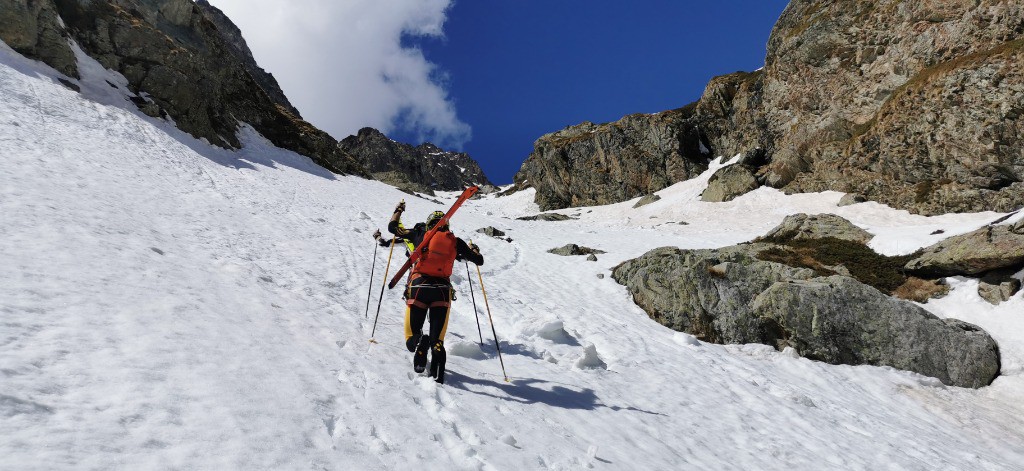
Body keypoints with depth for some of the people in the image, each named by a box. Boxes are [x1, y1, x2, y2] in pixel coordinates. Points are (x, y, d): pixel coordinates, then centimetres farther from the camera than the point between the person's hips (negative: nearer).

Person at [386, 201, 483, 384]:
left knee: (411, 339, 9)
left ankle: (419, 342, -31)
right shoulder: (456, 241, 13)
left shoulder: (421, 233, 11)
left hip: (419, 288, -1)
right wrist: (473, 249, 41)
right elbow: (479, 260, 18)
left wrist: (399, 210, 41)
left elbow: (393, 227, 22)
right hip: (442, 291, 1)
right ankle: (437, 374, -29)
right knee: (437, 341, 6)